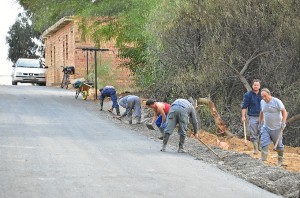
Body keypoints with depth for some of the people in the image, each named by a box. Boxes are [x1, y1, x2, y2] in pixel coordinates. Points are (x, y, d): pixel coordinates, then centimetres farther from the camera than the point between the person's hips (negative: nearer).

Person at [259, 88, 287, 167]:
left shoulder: (277, 102, -15)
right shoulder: (262, 102, 3)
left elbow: (284, 112, -14)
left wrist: (283, 123, -22)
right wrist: (260, 122, 22)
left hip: (276, 128, -5)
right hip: (265, 127, 5)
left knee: (278, 145, 8)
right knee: (264, 144, -7)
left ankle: (280, 160, 26)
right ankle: (263, 161, -7)